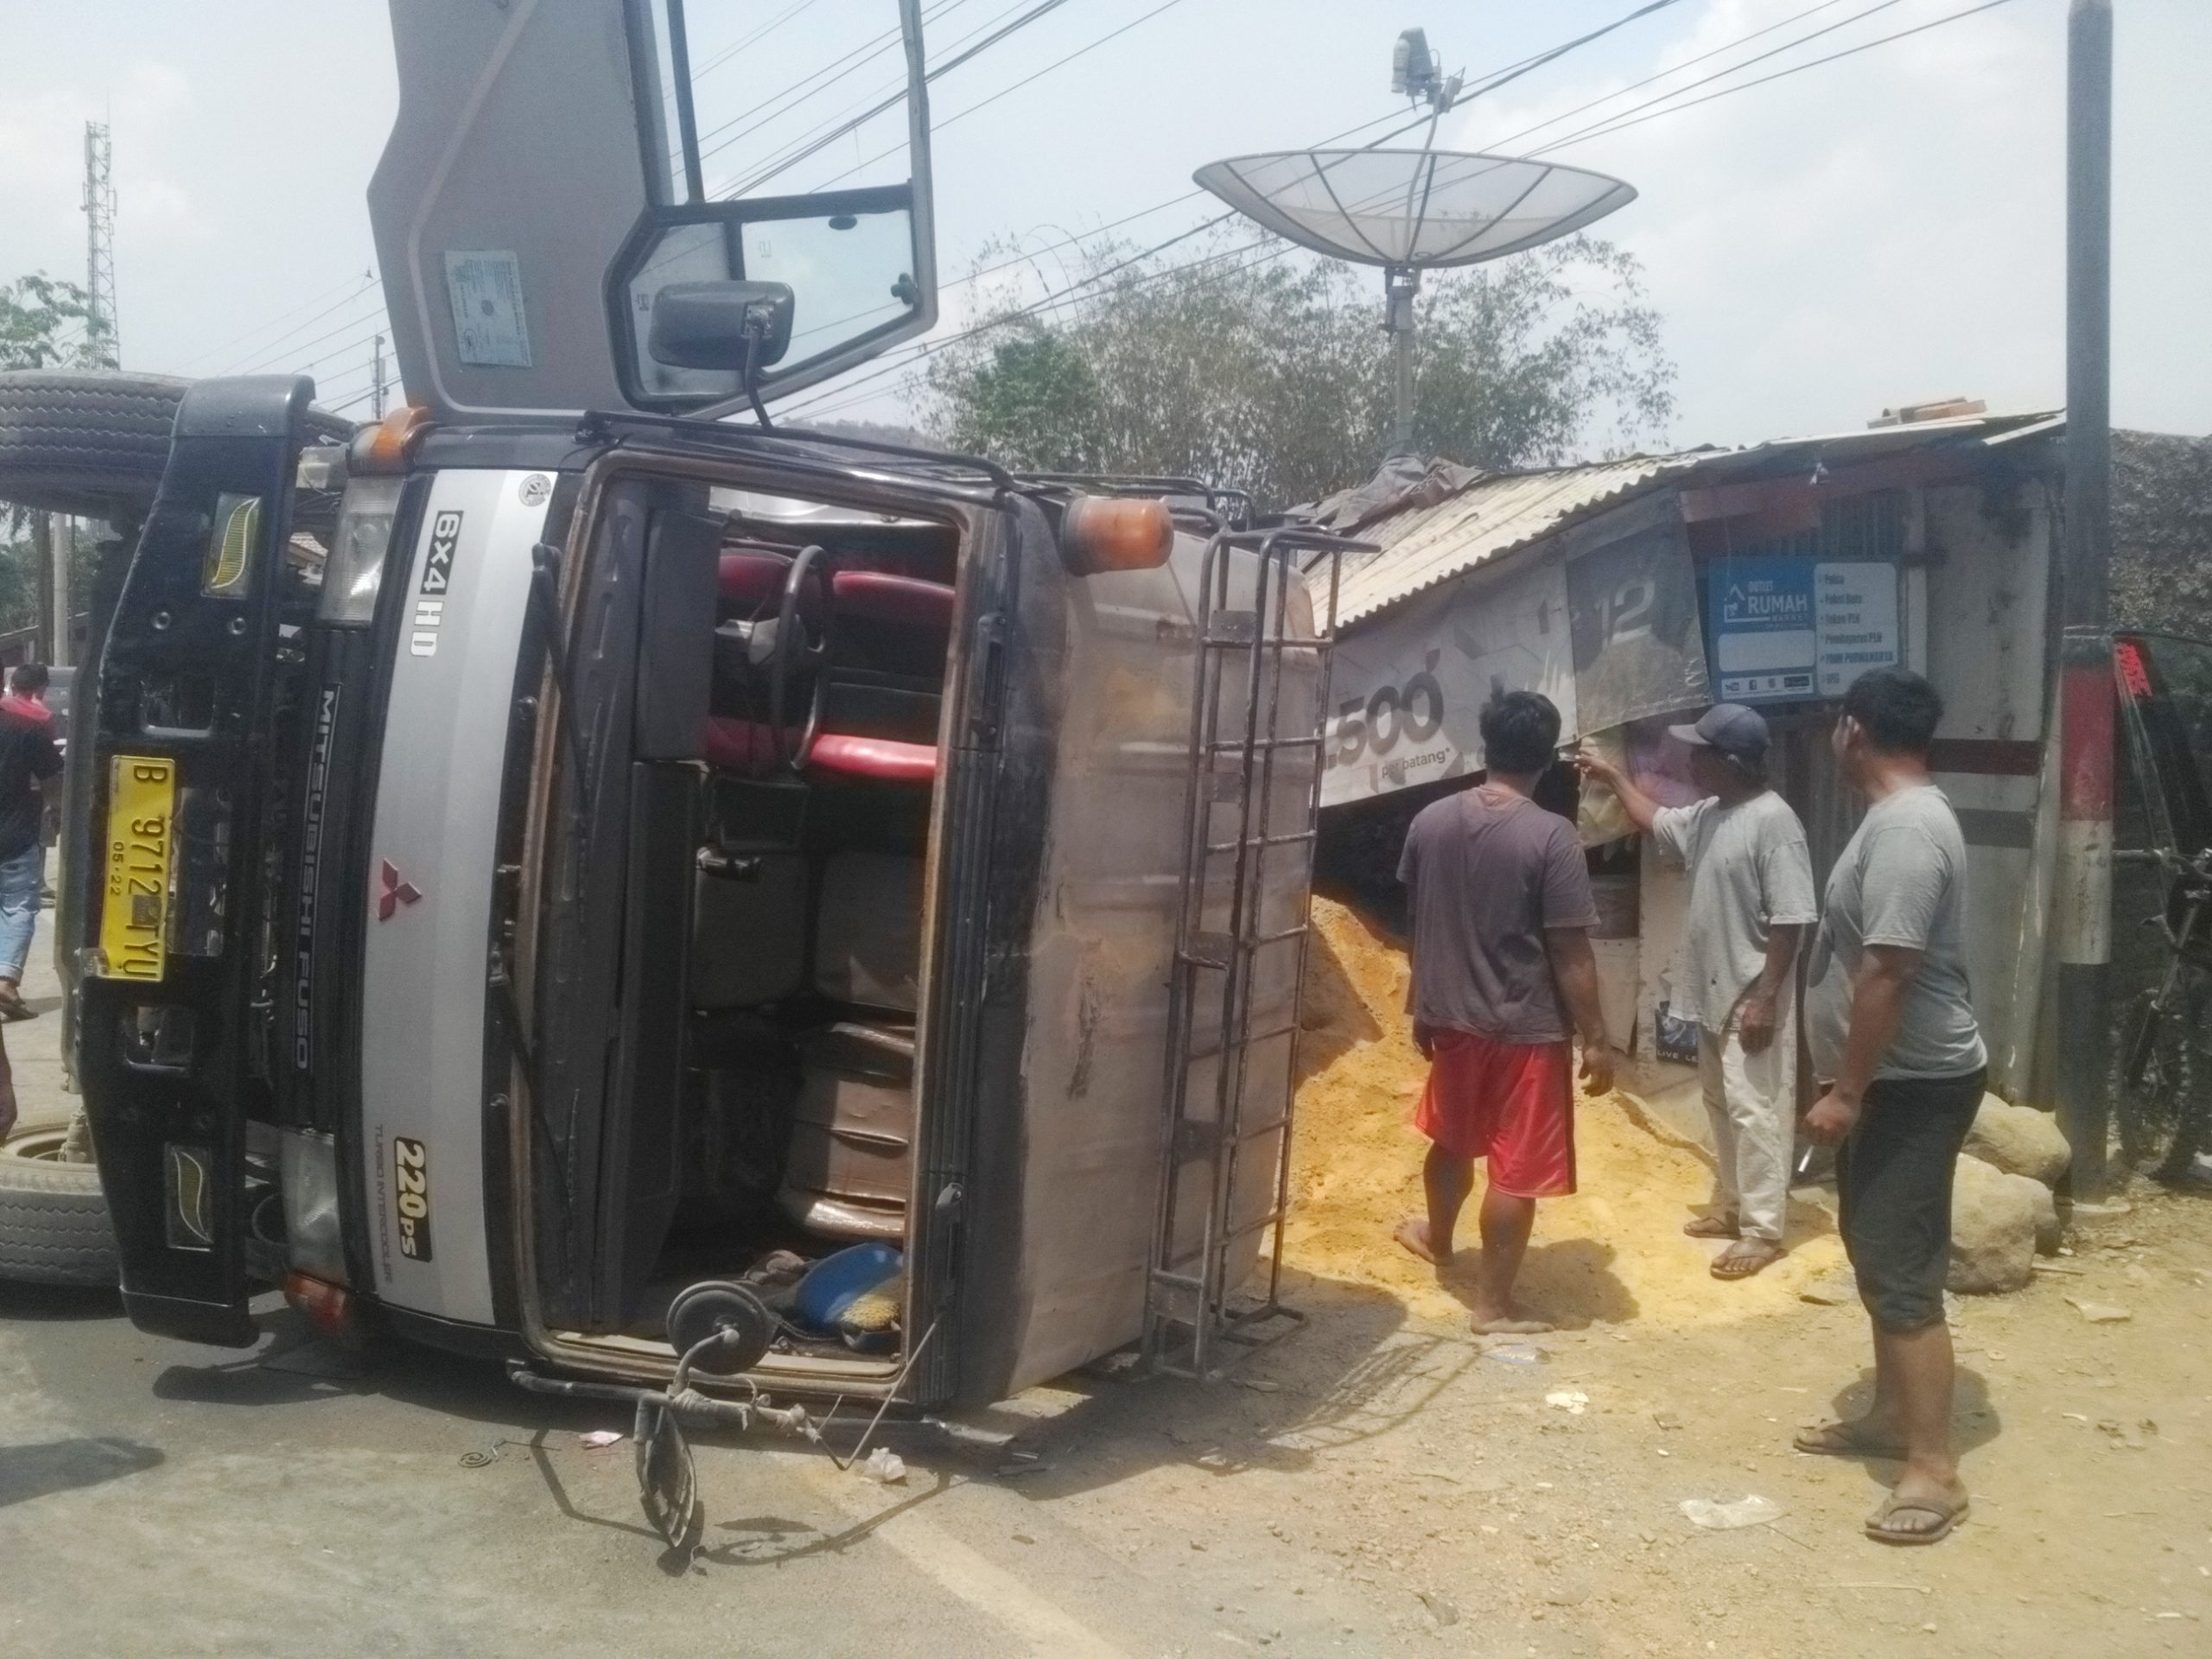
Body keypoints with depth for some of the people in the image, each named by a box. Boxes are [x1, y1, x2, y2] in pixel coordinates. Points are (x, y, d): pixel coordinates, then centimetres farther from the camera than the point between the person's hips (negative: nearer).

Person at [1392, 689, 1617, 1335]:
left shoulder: (1430, 821, -2)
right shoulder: (1550, 837, -18)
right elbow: (1570, 952, -17)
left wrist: (1423, 1006, 20)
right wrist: (1596, 1039, -8)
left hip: (1452, 1017, 6)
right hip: (1527, 1029, -6)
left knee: (1453, 1140, 27)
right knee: (1517, 1170, 6)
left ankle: (1437, 1238, 49)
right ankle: (1493, 1303, 14)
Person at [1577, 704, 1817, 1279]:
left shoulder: (1773, 820, -21)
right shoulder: (1709, 814, 7)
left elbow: (1790, 920, -22)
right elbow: (1659, 823, 30)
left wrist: (1765, 999, -23)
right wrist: (1613, 776, 27)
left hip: (1752, 998, -10)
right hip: (1714, 994, 10)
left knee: (1755, 1112, -2)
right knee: (1722, 1105, 18)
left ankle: (1763, 1232, 6)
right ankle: (1736, 1209, 31)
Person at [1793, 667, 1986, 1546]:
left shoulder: (1904, 829, -23)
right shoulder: (1905, 816, 11)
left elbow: (1887, 974, -26)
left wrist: (1846, 1092, -21)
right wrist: (1852, 1084, 24)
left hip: (1913, 1085, -11)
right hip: (1894, 1080, 11)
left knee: (1901, 1270, -7)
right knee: (1878, 1252, 19)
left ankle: (1934, 1470, 0)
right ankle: (1892, 1415, 32)